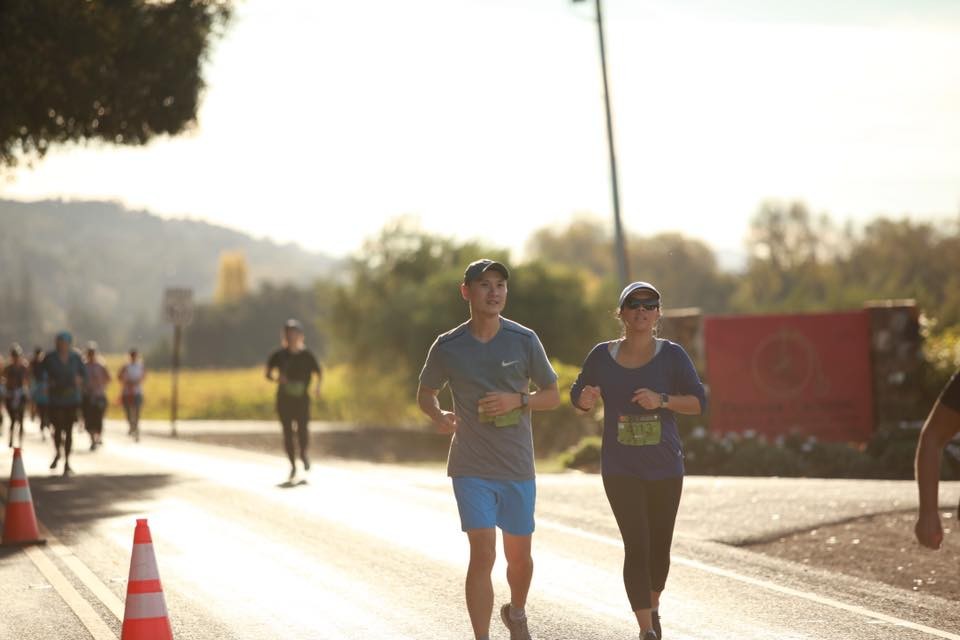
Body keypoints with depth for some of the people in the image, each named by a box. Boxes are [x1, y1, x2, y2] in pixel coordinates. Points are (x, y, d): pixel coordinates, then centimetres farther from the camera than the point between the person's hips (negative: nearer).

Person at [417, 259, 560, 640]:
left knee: (519, 557, 13)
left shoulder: (524, 341, -2)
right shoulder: (447, 347, -3)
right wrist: (438, 416, -11)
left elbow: (553, 395, 6)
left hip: (517, 468, 2)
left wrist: (518, 399, -15)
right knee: (482, 555, -12)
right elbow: (425, 393, 12)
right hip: (471, 469, -2)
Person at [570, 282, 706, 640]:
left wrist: (662, 400, -20)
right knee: (636, 547, -12)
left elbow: (698, 402, -3)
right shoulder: (602, 356, 0)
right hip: (621, 469, -1)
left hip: (665, 467, 1)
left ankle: (653, 607, 40)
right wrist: (586, 399, -12)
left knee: (659, 547, 12)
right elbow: (577, 395, 12)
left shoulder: (671, 355, -3)